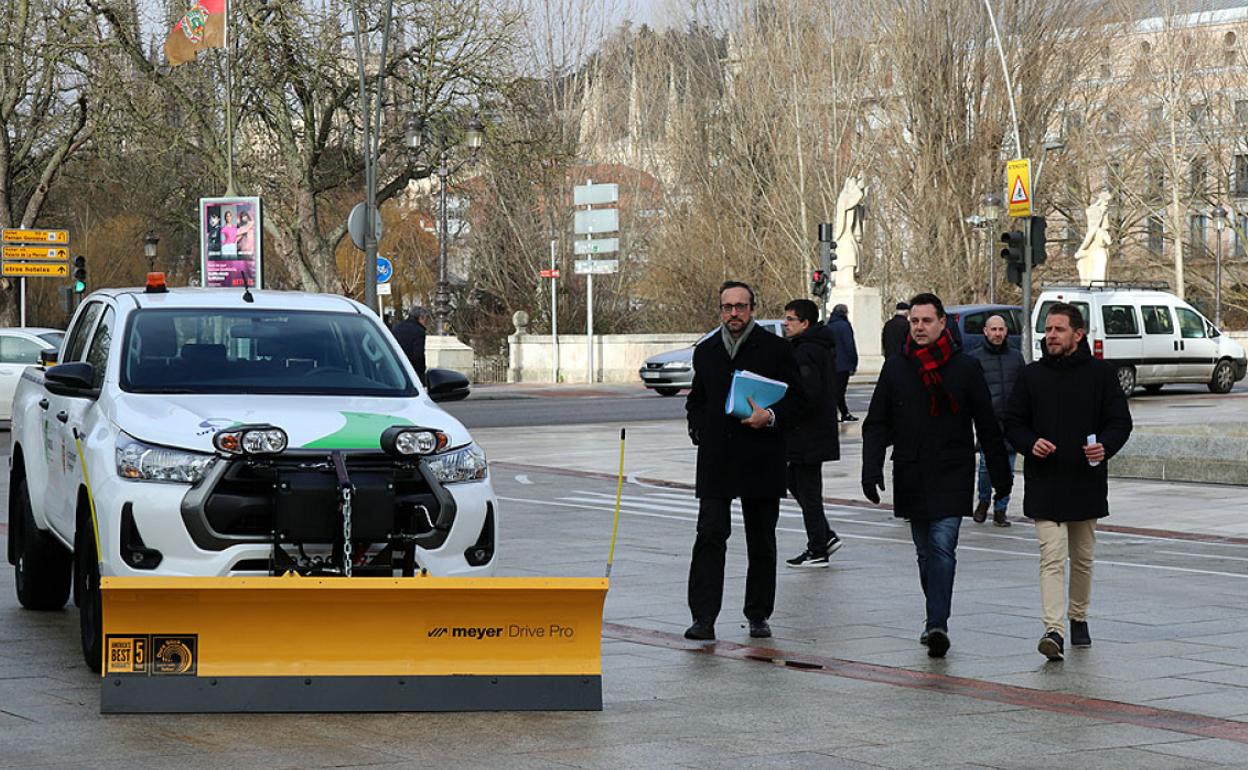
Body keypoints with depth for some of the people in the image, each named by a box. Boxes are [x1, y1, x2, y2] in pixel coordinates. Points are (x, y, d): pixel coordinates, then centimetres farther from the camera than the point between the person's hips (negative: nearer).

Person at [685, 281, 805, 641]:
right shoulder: (706, 351, 12)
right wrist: (699, 429, 5)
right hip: (715, 461, 2)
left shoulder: (776, 349, 0)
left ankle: (758, 616, 20)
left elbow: (797, 398, 1)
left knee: (761, 542, 8)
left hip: (760, 460, -2)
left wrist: (771, 417, -17)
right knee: (710, 536, -9)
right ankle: (703, 618, -12)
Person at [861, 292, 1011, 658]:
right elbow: (876, 424, 8)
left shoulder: (965, 368, 1)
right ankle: (937, 620, 24)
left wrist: (1000, 475, 7)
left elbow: (987, 426, 6)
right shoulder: (895, 368, 7)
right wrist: (871, 469, -5)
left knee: (942, 548, -14)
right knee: (926, 553, 12)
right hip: (911, 478, 3)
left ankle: (937, 624, -19)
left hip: (951, 477, -3)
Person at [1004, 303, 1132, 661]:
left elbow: (1120, 421, 2)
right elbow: (1013, 422, 8)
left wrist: (1105, 446, -19)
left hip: (1086, 482, 1)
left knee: (1082, 557, 15)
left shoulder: (1101, 373, 1)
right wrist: (1030, 444, -13)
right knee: (1052, 557, -12)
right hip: (1044, 484, -1)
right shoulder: (1032, 375, 5)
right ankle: (1054, 630, -21)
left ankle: (1079, 618, 34)